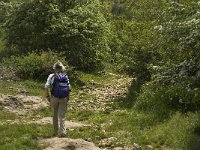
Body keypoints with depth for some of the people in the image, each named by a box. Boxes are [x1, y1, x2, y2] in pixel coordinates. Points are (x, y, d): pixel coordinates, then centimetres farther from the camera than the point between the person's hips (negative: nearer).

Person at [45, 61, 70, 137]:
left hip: (54, 97, -1)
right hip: (64, 98, 1)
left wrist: (47, 96, 1)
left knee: (55, 115, 13)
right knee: (62, 116, 5)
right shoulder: (66, 76, 4)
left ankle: (55, 132, 21)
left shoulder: (51, 76, -3)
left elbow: (47, 87, -10)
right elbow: (69, 88, 0)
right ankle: (63, 132, -3)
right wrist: (67, 97, 9)